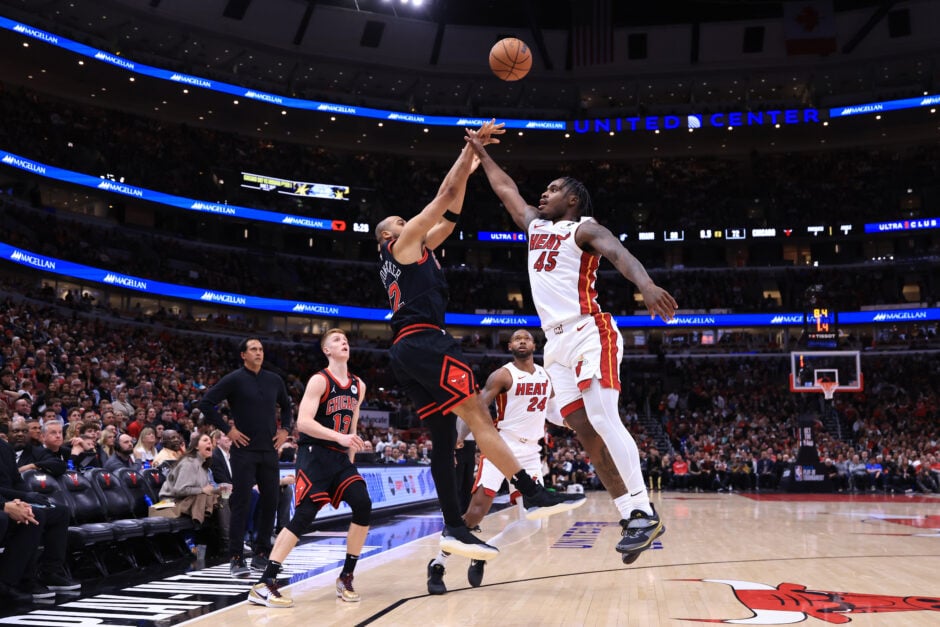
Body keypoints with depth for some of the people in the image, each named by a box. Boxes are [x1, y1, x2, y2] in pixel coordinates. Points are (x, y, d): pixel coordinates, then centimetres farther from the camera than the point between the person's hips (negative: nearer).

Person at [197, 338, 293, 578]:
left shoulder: (274, 380, 10)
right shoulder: (234, 379, -5)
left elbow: (287, 407, 25)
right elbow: (205, 403, -7)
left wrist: (285, 429, 10)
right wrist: (227, 429, -10)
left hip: (269, 450, 5)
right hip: (244, 450, -5)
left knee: (270, 502, 6)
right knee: (241, 504, -3)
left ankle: (261, 554, 19)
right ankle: (236, 558, 5)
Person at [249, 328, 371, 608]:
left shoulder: (358, 386, 12)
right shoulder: (319, 381, -9)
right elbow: (303, 421, -20)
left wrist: (350, 458, 15)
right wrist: (340, 438, -27)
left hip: (340, 456, 6)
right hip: (315, 454, -6)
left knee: (363, 506, -9)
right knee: (304, 516, -14)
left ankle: (346, 577, 7)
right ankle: (263, 585, -10)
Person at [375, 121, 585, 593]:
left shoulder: (412, 253, 30)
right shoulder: (404, 243, 7)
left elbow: (449, 216, 31)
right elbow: (446, 195, 4)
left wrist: (469, 169, 32)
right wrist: (471, 147, 10)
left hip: (407, 351, 10)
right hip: (425, 342, -10)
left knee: (443, 437, 3)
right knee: (478, 415, -16)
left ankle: (454, 529, 0)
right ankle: (532, 494, -21)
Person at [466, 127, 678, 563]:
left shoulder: (584, 228, -1)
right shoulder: (535, 225, 21)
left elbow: (618, 253, -21)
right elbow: (507, 190, 35)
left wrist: (647, 286, -40)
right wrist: (480, 153, 41)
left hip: (589, 332, -7)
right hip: (557, 343, 7)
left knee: (603, 420, -19)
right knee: (586, 432, 0)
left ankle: (644, 513, -17)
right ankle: (630, 515, 3)